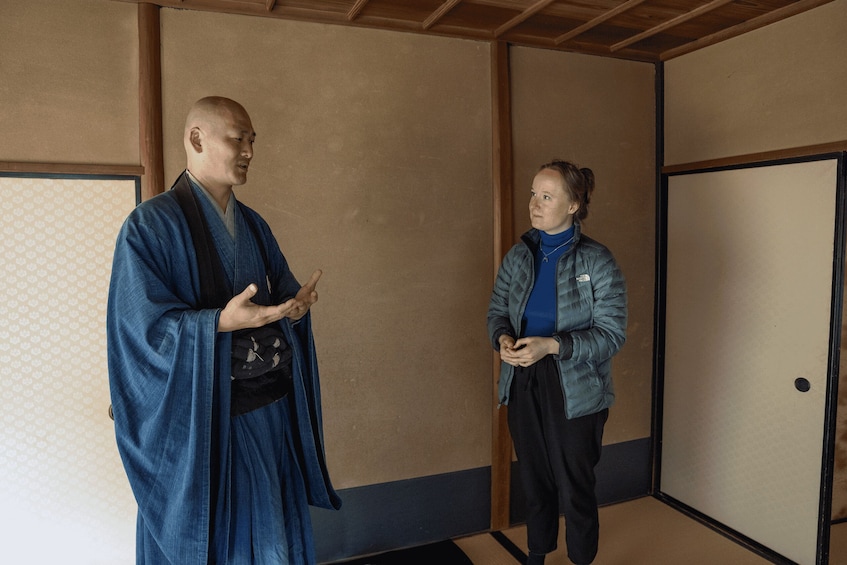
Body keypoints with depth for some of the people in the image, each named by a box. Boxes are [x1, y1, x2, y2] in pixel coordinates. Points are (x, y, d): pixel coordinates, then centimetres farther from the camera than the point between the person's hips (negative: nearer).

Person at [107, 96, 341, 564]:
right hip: (202, 418, -6)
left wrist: (295, 305, -11)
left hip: (272, 409, 6)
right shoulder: (150, 225, -10)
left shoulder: (252, 225, 11)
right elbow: (143, 326, -17)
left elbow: (283, 289, 12)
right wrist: (221, 322, -31)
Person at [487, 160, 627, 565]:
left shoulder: (597, 262, -11)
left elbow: (611, 334, -13)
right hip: (524, 386, 4)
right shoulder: (518, 255, 2)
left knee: (575, 489, 10)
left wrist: (551, 345, -25)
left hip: (576, 394, -4)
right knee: (534, 481, 19)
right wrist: (503, 338, -14)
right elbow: (497, 310, 9)